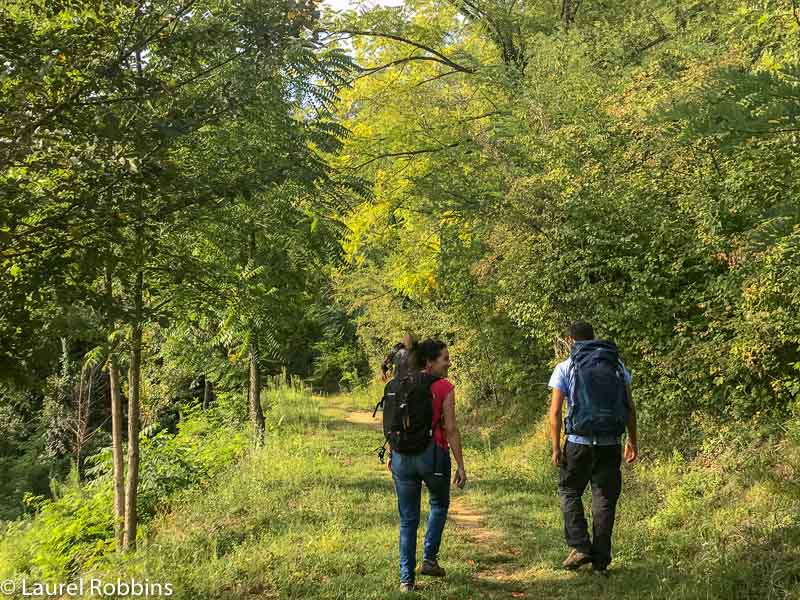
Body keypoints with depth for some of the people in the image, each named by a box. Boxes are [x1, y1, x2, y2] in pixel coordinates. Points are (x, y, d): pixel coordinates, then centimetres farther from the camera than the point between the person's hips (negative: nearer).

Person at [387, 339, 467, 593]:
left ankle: (406, 578, 14)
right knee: (439, 505, 26)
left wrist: (392, 454, 17)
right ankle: (429, 559, 21)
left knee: (407, 519, 13)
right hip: (433, 455, -3)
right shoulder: (444, 388, -9)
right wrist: (460, 465, -5)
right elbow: (450, 429, -11)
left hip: (403, 456, 3)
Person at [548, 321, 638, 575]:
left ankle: (580, 547, 3)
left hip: (579, 442, -2)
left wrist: (556, 447, -2)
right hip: (611, 443, 3)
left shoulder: (565, 367, 0)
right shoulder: (616, 364, 8)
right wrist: (632, 441, 14)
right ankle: (601, 560, 11)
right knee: (605, 498, 9)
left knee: (569, 491, 14)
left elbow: (555, 412, -5)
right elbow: (630, 406, 7)